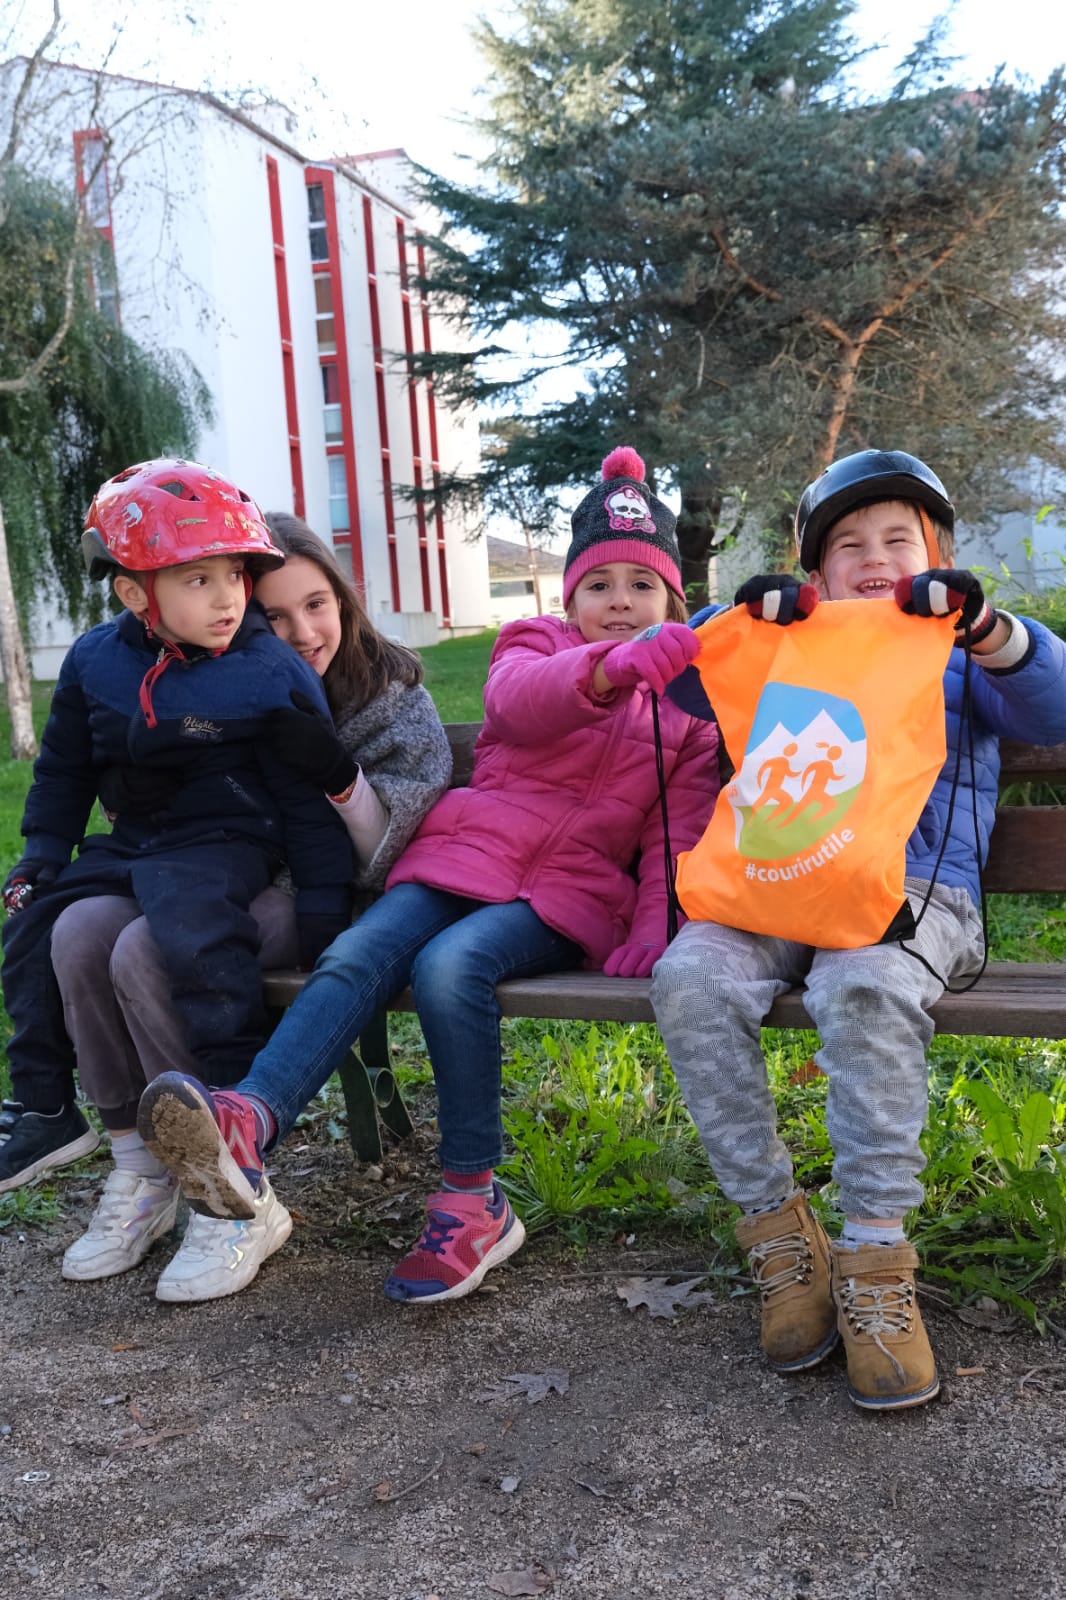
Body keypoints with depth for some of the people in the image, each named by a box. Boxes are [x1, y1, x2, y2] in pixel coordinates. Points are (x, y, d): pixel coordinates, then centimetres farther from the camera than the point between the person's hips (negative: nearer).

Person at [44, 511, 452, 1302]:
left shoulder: (393, 697, -1)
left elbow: (384, 857, -7)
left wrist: (339, 777, -24)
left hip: (322, 902, -5)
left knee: (149, 951, -30)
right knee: (81, 927, -23)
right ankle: (141, 1176, -12)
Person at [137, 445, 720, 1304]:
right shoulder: (537, 641, 13)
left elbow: (679, 832, 8)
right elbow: (521, 699, -14)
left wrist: (654, 933, -10)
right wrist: (606, 668, -37)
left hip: (570, 892, -2)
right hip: (466, 852, 2)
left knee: (451, 965, -32)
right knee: (357, 954, -26)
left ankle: (472, 1199, -23)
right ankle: (249, 1122, -43)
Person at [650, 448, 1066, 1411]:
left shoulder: (958, 654, 21)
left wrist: (984, 626, -15)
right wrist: (743, 614, -3)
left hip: (917, 893, -2)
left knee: (864, 989, -37)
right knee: (689, 977, -28)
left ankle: (875, 1260, -26)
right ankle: (779, 1232, -17)